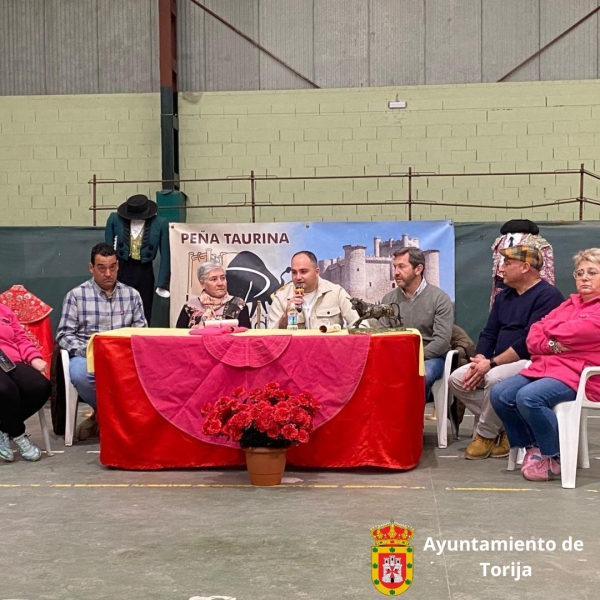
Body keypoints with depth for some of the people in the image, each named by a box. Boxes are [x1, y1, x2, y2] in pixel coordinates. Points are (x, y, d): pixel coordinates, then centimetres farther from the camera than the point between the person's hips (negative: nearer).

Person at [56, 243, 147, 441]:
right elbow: (64, 335, 0)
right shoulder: (76, 295, 2)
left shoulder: (132, 295, 10)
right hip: (87, 356, -2)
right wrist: (87, 350, -17)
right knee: (80, 374, -38)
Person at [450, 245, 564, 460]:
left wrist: (492, 363, -22)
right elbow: (488, 334, 14)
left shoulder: (548, 295, -13)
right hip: (499, 362, 9)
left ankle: (486, 434, -11)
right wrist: (479, 360, -8)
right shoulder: (503, 296, 15)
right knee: (457, 378, -10)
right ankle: (503, 426, -5)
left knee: (495, 378, -35)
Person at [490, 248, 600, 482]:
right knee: (500, 394, -13)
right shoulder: (569, 304, 20)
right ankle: (533, 446, 4)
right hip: (545, 366, 8)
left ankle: (557, 457, -10)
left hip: (580, 375, -8)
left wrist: (548, 329, 4)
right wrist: (551, 344, -10)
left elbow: (568, 333, -17)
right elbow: (533, 338, 11)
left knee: (528, 397, -31)